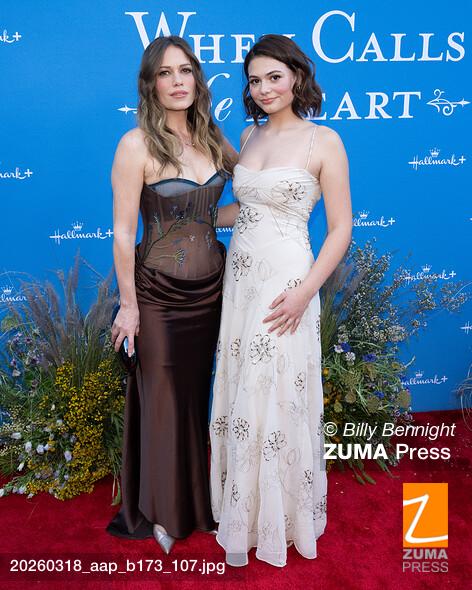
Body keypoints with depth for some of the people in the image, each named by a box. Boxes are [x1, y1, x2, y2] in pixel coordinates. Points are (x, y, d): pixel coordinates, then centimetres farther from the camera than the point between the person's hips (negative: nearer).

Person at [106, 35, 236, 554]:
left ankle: (196, 498, 39)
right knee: (162, 400, 9)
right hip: (159, 293, -5)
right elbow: (122, 232, -12)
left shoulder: (212, 139, 4)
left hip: (211, 286, 5)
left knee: (197, 394, 17)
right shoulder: (136, 145, -12)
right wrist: (128, 304, -12)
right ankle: (162, 511, 32)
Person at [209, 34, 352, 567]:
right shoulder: (249, 136, 12)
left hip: (285, 282, -6)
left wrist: (305, 292, -16)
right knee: (238, 397, 12)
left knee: (277, 400, 3)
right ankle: (242, 512, 33)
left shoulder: (323, 141, -5)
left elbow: (340, 229, -8)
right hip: (239, 276, 6)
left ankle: (278, 517, 28)